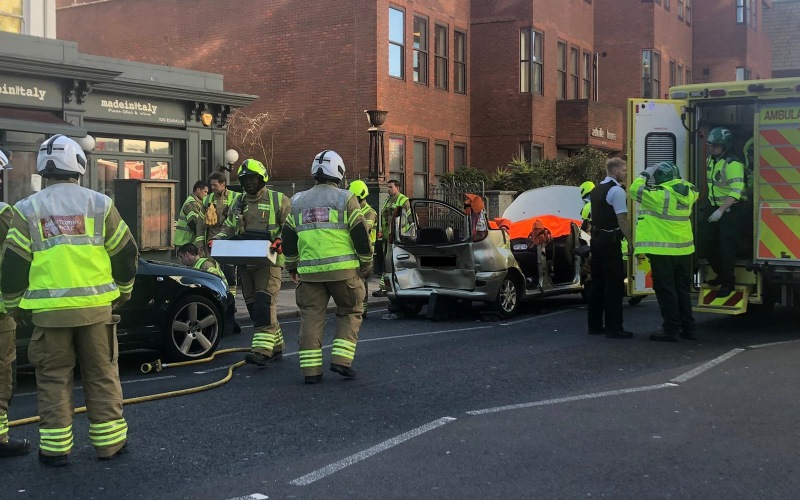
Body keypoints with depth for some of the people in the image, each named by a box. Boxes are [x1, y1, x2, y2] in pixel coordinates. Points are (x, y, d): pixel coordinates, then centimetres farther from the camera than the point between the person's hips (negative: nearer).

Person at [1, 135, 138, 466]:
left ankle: (55, 448, 11)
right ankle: (109, 442, 15)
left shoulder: (28, 209, 0)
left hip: (50, 310, 0)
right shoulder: (99, 204, 2)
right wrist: (123, 289, 20)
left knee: (53, 378, 9)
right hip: (96, 306, 1)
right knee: (102, 375, 10)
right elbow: (126, 252, 5)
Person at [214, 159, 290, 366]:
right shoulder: (239, 203, 18)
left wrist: (280, 241, -23)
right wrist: (217, 239, -1)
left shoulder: (279, 201, 0)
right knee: (253, 306, 10)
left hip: (269, 261, -7)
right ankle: (276, 347, 22)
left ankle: (262, 350, -23)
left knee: (264, 303, -18)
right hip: (245, 262, 7)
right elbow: (228, 228, 19)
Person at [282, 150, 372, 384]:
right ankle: (341, 360, 1)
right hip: (342, 268, -3)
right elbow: (361, 234, -3)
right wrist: (366, 263, 8)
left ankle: (311, 369, 4)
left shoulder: (299, 202, 14)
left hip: (309, 270, 3)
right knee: (350, 312, 12)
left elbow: (288, 237, 17)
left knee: (311, 316, 7)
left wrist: (292, 266, 28)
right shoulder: (345, 198, 1)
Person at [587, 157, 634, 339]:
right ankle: (613, 327, -3)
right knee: (615, 283, -4)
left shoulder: (596, 190, 15)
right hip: (610, 241, -9)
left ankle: (595, 325, 18)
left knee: (597, 282, 13)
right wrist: (630, 242, -12)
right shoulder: (617, 190, -13)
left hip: (596, 239, 9)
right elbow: (622, 220, -16)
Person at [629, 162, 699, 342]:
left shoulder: (660, 194, -17)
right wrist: (678, 178, 23)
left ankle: (671, 330, 0)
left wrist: (646, 174, 0)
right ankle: (688, 328, 20)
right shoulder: (687, 192, 5)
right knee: (682, 289, 15)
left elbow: (635, 190, -14)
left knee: (665, 290, -1)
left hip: (662, 251, -7)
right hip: (683, 250, 7)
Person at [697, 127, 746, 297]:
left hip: (730, 209, -8)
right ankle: (721, 274, 28)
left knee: (726, 248, -5)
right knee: (705, 243, 9)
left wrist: (721, 211, -33)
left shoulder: (733, 164, -20)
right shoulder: (711, 160, 6)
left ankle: (728, 283, 8)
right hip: (713, 206, 8)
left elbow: (736, 191, -27)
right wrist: (708, 205, 22)